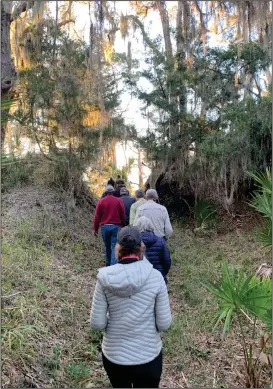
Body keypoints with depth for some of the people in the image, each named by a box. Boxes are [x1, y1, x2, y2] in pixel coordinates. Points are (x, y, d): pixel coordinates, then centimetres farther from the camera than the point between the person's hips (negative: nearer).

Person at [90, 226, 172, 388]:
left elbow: (97, 323, -10)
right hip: (148, 355, -1)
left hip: (114, 355, 1)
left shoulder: (105, 279, -16)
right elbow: (164, 324, -12)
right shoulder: (155, 277, -18)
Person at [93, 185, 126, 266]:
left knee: (107, 246, 17)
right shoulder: (119, 201, -3)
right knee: (114, 247, 0)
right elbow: (123, 215, 0)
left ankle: (108, 264, 30)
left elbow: (97, 216, 0)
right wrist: (123, 226, 11)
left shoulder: (101, 201, -1)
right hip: (116, 226, -1)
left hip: (104, 226, 2)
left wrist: (96, 228, 7)